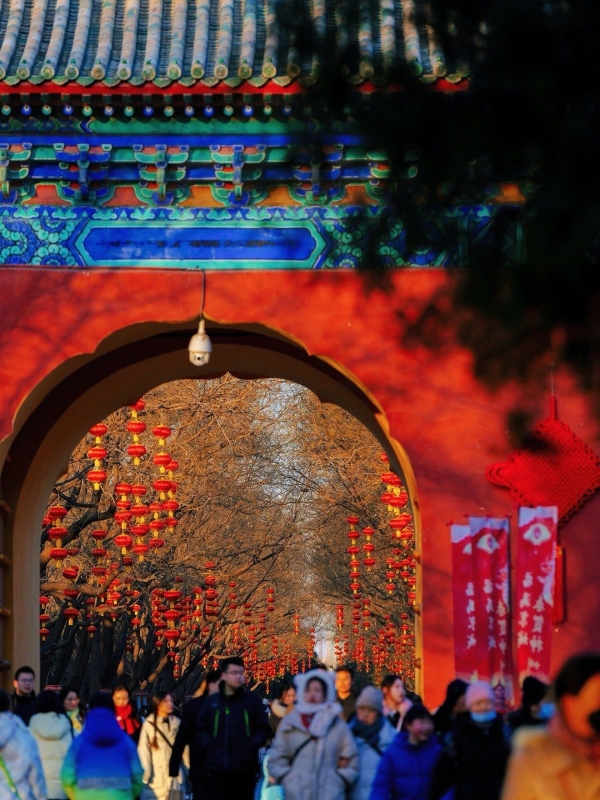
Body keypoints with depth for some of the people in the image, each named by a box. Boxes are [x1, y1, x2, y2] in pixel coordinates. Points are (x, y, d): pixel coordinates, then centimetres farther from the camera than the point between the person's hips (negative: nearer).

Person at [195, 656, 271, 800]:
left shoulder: (253, 701, 3)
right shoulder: (212, 701, 6)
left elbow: (264, 729, 4)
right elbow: (202, 729, 12)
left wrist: (252, 745, -9)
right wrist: (208, 745, -3)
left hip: (245, 769, -1)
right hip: (217, 768, 1)